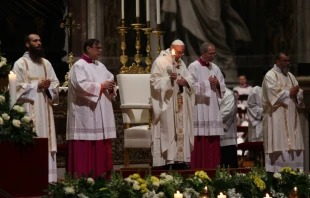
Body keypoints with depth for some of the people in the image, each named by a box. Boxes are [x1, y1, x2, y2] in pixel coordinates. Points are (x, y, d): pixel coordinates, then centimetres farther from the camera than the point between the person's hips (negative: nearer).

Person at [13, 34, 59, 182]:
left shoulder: (46, 63, 15)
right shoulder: (20, 63, -2)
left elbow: (55, 83, 14)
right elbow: (17, 86, -9)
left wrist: (48, 86, -7)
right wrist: (37, 85, -14)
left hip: (45, 108, 6)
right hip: (29, 109, -6)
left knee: (46, 141, 3)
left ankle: (47, 177, 5)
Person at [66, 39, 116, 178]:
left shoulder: (101, 66, 18)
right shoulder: (79, 66, -6)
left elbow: (111, 79, 19)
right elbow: (81, 85, -19)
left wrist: (111, 86, -4)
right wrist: (101, 86, -16)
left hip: (101, 115, 8)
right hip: (86, 114, -8)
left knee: (101, 148, 6)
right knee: (86, 149, -9)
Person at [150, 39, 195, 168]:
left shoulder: (181, 63, 17)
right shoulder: (160, 61, -5)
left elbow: (190, 79, 18)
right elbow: (155, 81, -11)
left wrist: (186, 81, -5)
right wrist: (169, 79, -26)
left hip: (181, 105, 7)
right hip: (167, 105, -7)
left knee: (181, 130, 4)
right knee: (168, 131, -11)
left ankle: (180, 158, 7)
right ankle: (168, 159, -11)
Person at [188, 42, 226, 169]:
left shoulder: (215, 68, 15)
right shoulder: (193, 67, -3)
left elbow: (223, 88, 17)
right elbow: (192, 87, -12)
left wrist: (217, 84, -4)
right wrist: (208, 82, -9)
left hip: (213, 109, 6)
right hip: (199, 109, -6)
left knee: (213, 142, 3)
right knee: (200, 142, -9)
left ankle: (213, 168, 6)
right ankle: (199, 169, -7)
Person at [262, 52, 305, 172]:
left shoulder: (290, 76, 19)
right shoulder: (270, 76, -4)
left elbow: (299, 94, 13)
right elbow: (274, 95, -16)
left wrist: (296, 94, -9)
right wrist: (289, 93, -10)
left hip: (291, 118, 7)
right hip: (276, 119, -7)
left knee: (293, 147, 2)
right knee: (279, 148, -12)